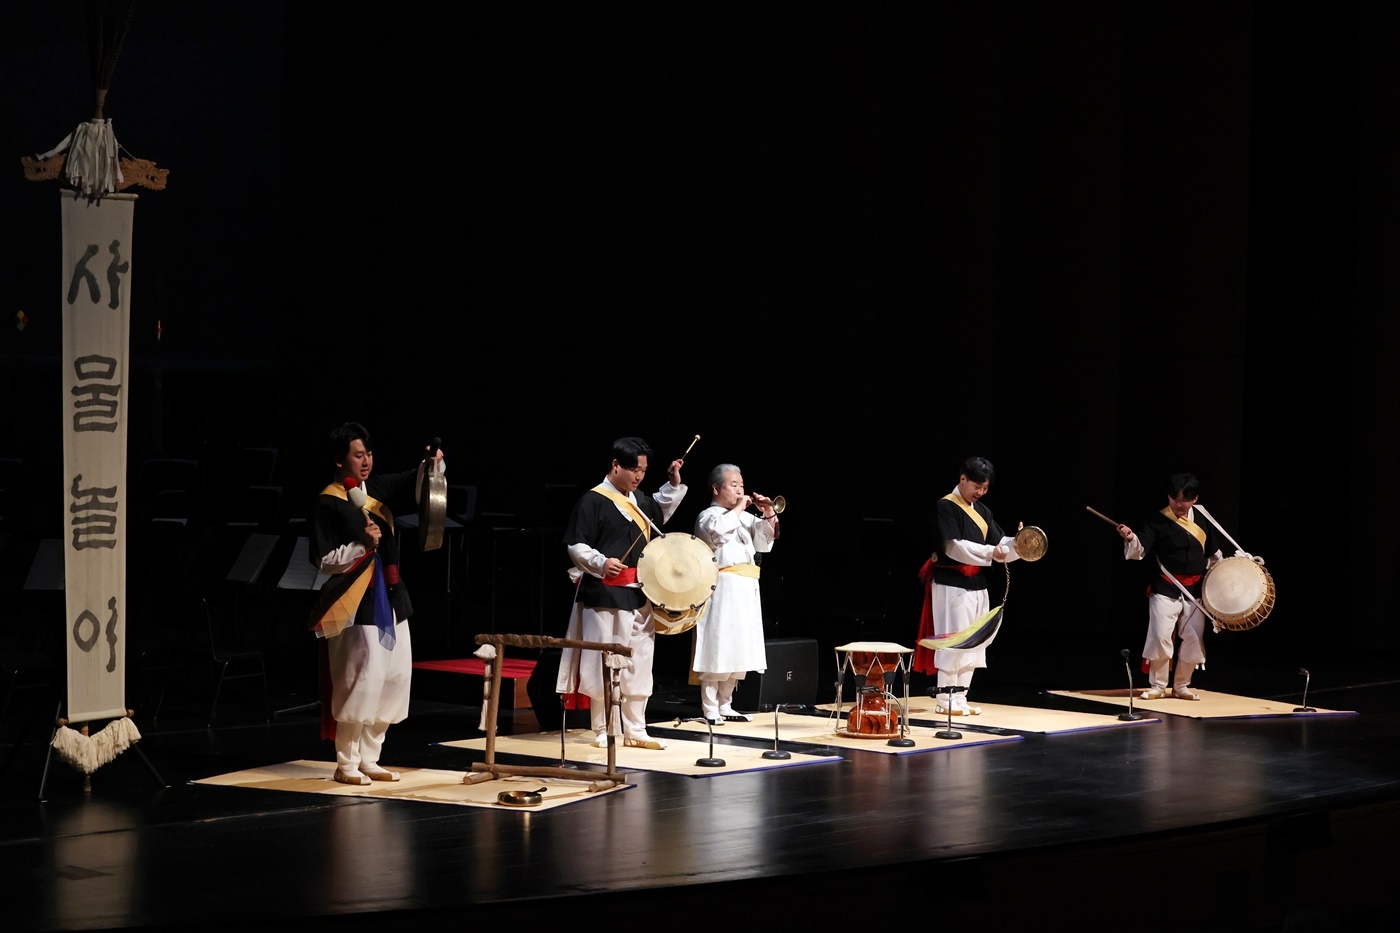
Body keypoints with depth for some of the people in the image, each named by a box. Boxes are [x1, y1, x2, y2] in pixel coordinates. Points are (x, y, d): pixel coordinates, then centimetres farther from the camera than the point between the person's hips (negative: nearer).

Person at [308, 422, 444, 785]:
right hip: (356, 601, -7)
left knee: (395, 676, 7)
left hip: (389, 597, 7)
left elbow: (417, 483, 8)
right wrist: (362, 545, -20)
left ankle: (368, 759, 17)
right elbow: (323, 561, -10)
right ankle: (346, 764, -1)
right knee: (361, 680, -11)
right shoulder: (328, 503, -10)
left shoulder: (378, 487, 8)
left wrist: (434, 464, -14)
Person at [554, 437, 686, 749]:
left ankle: (635, 730, 16)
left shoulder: (639, 500, 13)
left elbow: (660, 513, 34)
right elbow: (575, 546, -12)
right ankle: (604, 731, 4)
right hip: (605, 593, -7)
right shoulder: (593, 500, -10)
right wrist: (600, 563, -27)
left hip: (639, 594, 8)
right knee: (605, 663, -5)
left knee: (638, 664, 9)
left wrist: (673, 485, 21)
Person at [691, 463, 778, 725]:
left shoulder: (744, 517, 18)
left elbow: (764, 542, 16)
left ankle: (725, 706, 19)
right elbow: (718, 530, -25)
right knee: (716, 651, -8)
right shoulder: (708, 516, -3)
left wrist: (769, 516, 2)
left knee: (736, 653, 11)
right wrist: (738, 509, -14)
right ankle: (710, 710, -5)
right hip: (722, 589, -8)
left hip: (745, 591, 8)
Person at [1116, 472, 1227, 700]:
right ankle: (1157, 686, 4)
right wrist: (1130, 539, -39)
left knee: (1194, 639, 5)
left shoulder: (1203, 521, 4)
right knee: (1160, 636, -12)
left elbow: (1213, 555, 16)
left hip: (1195, 590, 4)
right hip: (1165, 589, -4)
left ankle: (1181, 685, 21)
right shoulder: (1158, 521, -9)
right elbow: (1139, 551, -18)